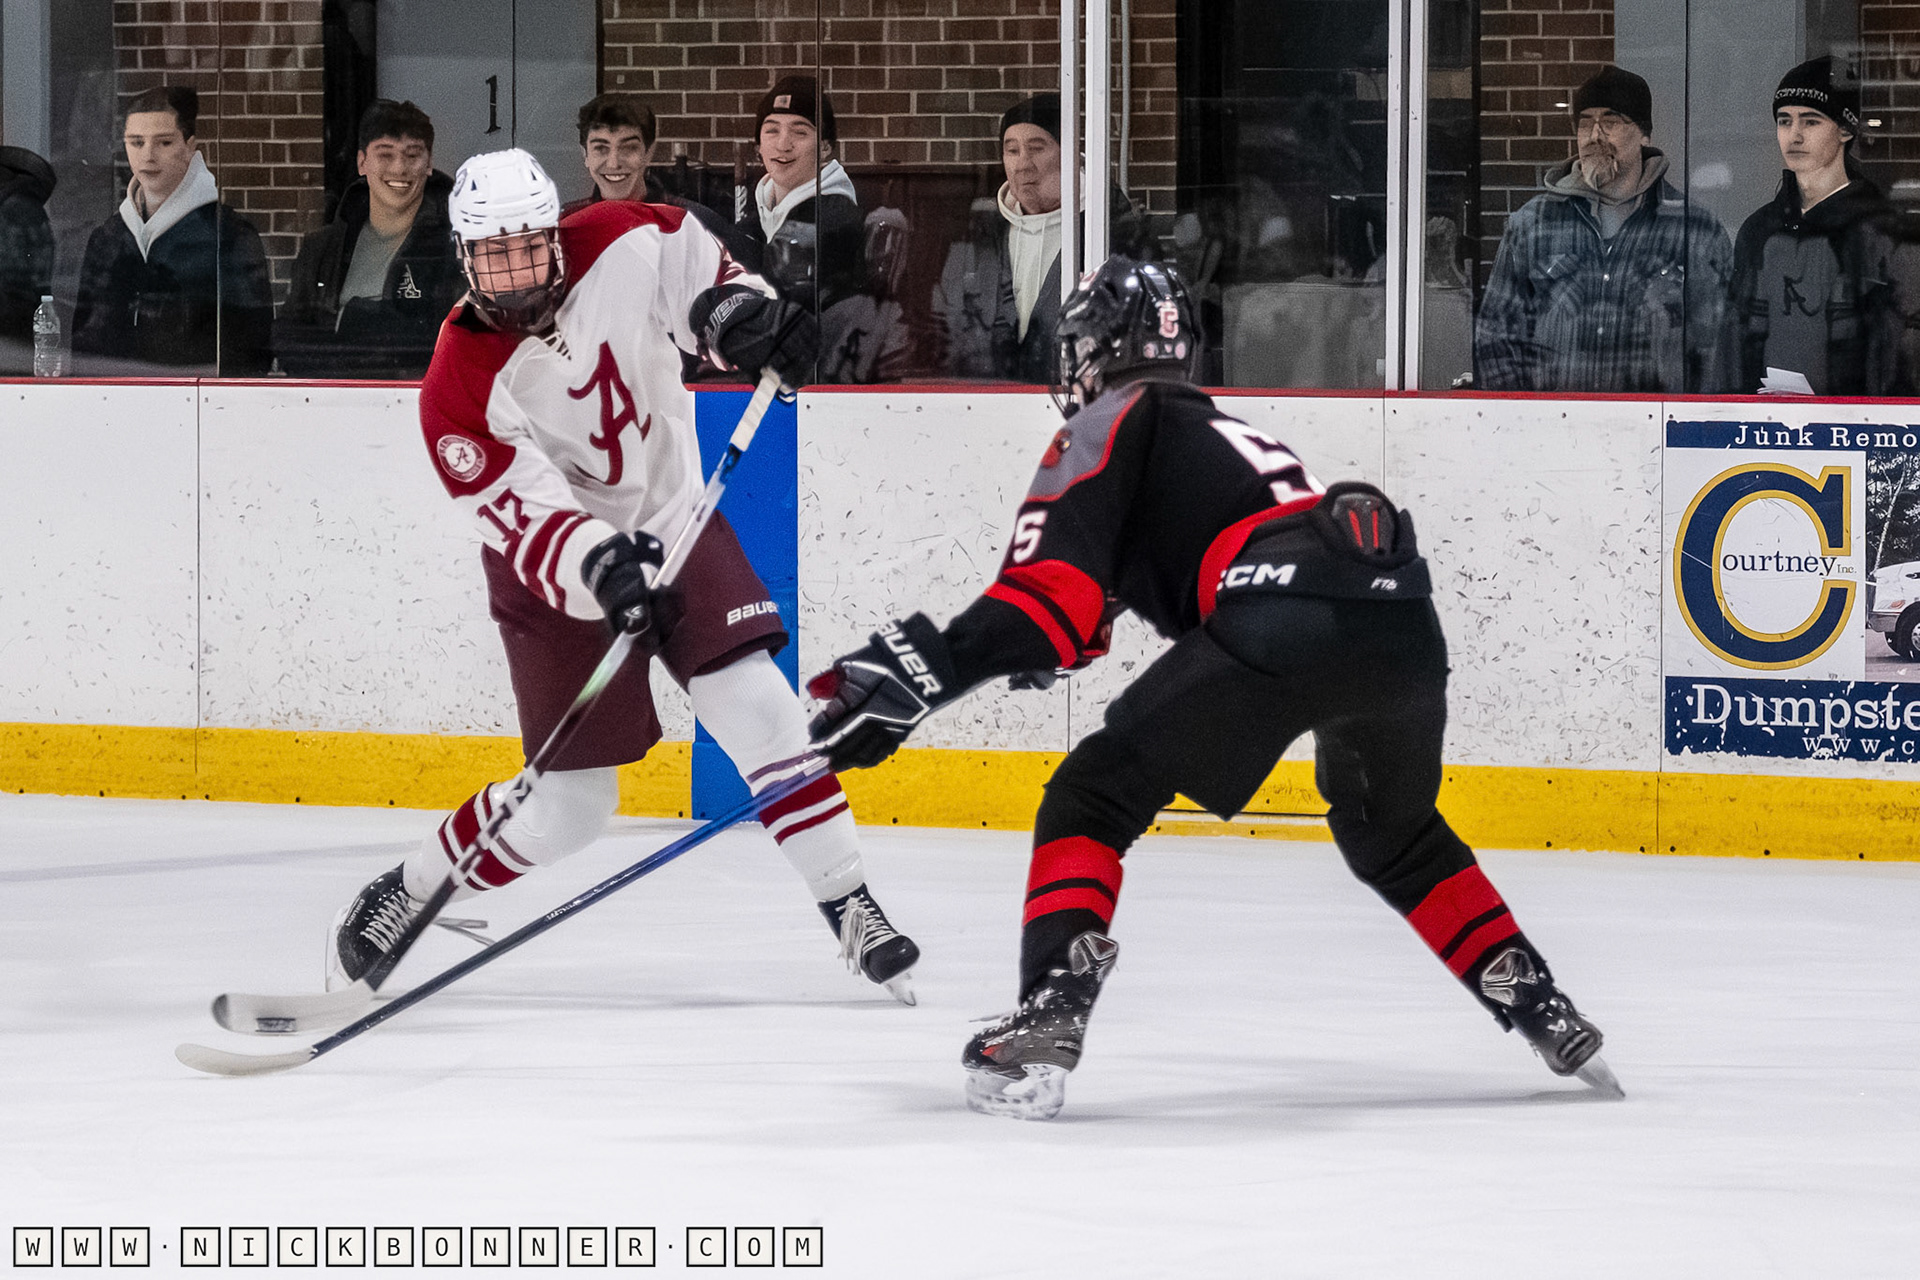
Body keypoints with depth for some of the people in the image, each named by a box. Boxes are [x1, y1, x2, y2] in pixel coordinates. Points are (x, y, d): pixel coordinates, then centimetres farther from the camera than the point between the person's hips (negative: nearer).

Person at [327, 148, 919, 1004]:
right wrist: (598, 569, -48)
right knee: (568, 811, -1)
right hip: (556, 576, -3)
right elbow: (524, 520, -31)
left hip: (672, 522, 3)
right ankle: (399, 900, 22)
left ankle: (851, 910, -6)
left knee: (756, 706, -15)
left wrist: (737, 311, -20)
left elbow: (694, 266, 2)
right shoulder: (459, 391, -26)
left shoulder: (622, 243, -19)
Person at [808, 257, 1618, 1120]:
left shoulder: (1113, 422, 15)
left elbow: (1053, 591, 0)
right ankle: (1542, 1011, 32)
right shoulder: (1221, 430, 38)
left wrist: (912, 675, -4)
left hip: (1282, 622, -7)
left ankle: (1050, 1017, -14)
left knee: (1092, 799, 3)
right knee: (1396, 836, 34)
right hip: (1405, 621, 7)